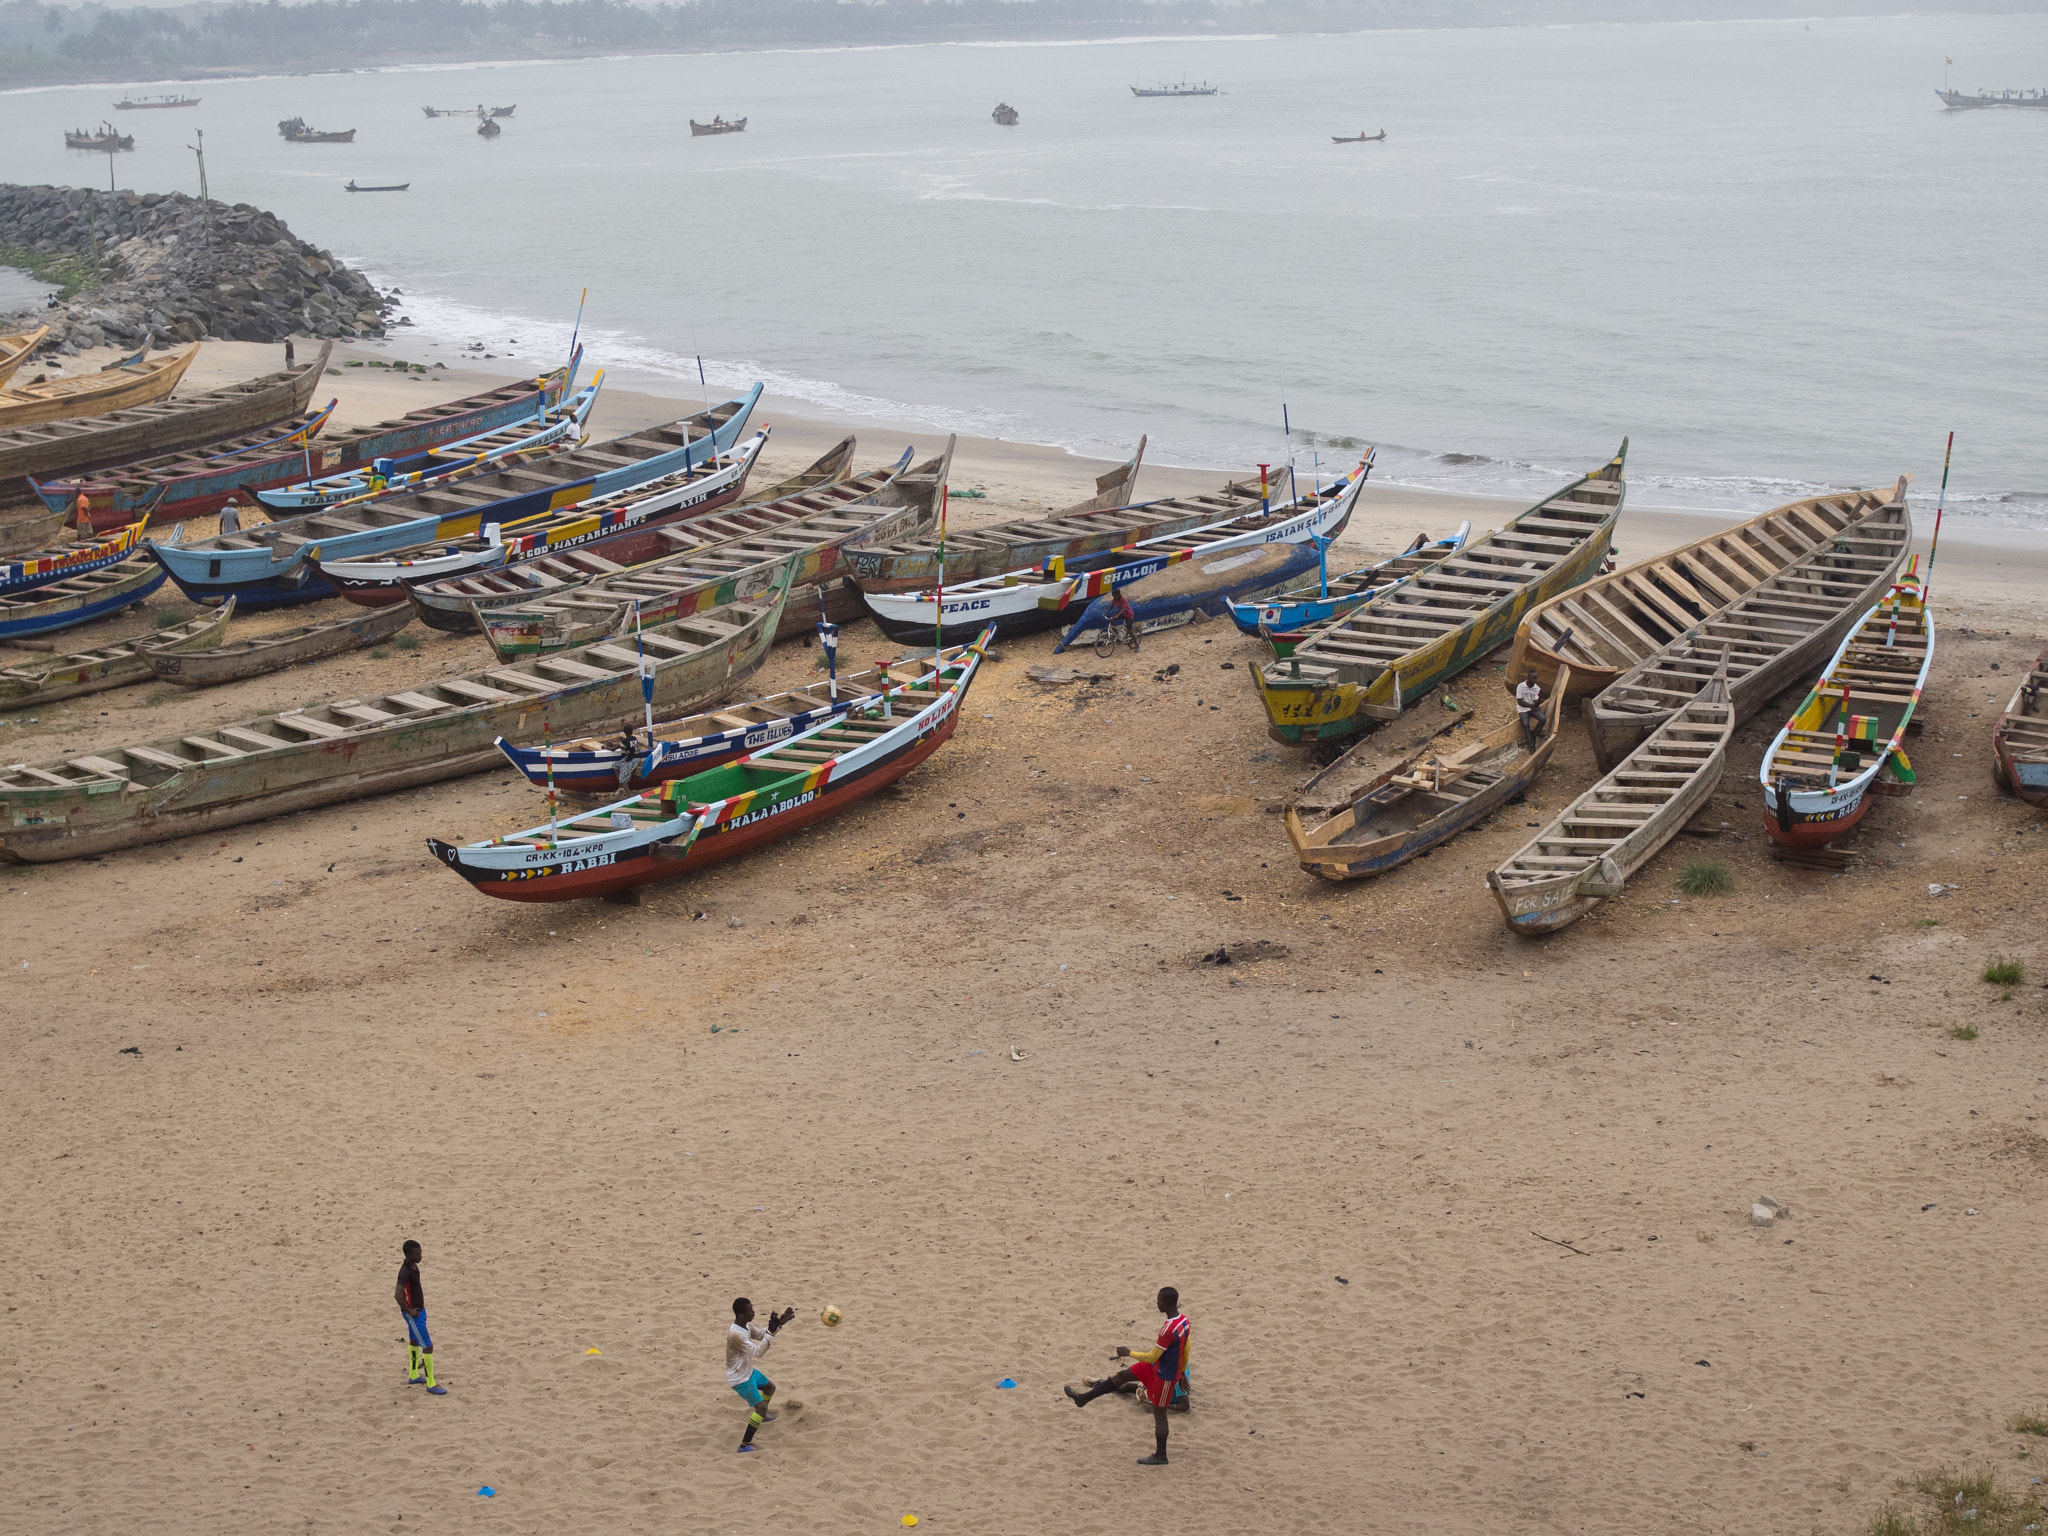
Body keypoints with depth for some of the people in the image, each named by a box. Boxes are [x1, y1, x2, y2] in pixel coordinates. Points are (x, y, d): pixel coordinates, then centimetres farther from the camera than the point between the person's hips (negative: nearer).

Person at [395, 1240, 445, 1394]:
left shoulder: (414, 1266, 2)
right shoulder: (405, 1271, -28)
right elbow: (398, 1294, -41)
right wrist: (409, 1311, -28)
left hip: (419, 1310, 10)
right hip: (413, 1314, -10)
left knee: (414, 1341, 23)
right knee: (428, 1346, -6)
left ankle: (413, 1376, 40)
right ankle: (431, 1384, 3)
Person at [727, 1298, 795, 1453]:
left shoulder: (747, 1325, -7)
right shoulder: (735, 1334, -36)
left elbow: (761, 1334, 11)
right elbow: (757, 1352, -35)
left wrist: (781, 1322, 0)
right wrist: (771, 1331, -37)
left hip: (748, 1371, 10)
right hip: (740, 1379, -10)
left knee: (770, 1387, 28)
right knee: (761, 1407, -11)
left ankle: (762, 1416, 53)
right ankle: (744, 1445, -3)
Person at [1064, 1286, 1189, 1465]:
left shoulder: (1168, 1329, -33)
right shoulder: (1183, 1319, -4)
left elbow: (1151, 1357, -24)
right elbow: (1186, 1350, 10)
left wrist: (1128, 1353, -10)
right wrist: (1182, 1372, 23)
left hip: (1164, 1375, -9)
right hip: (1159, 1366, 9)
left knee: (1159, 1412, 8)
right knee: (1122, 1375, 12)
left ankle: (1160, 1456, 23)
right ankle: (1082, 1398, 20)